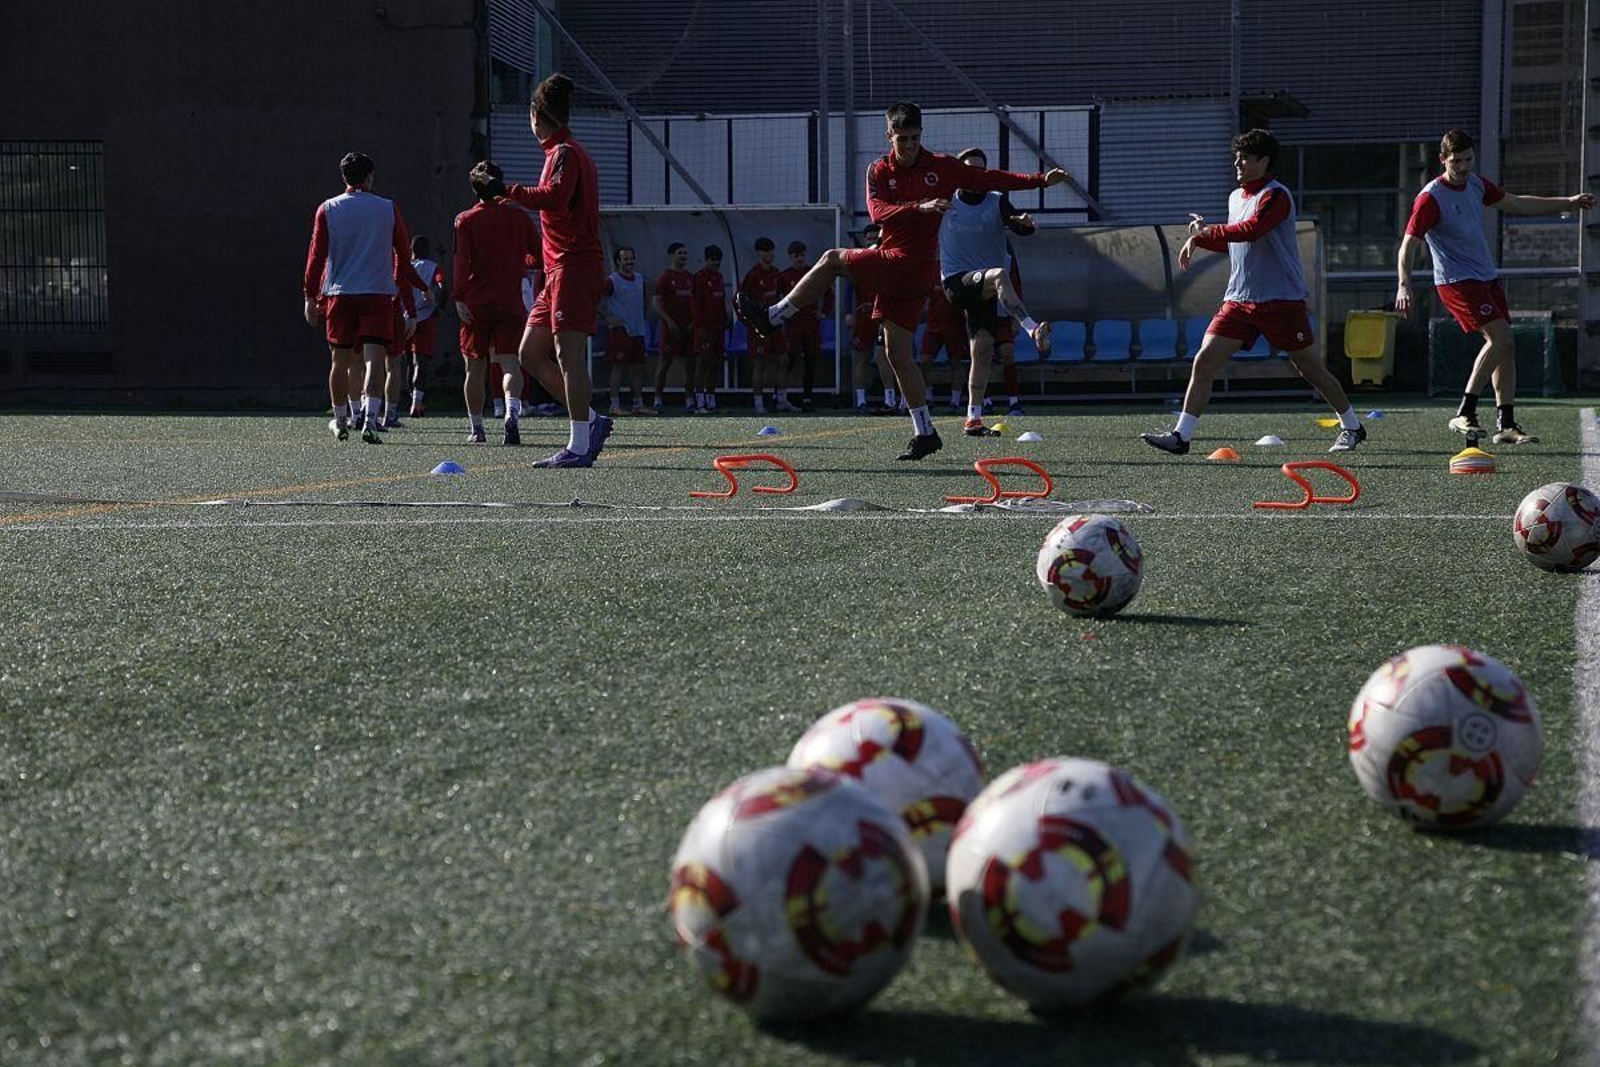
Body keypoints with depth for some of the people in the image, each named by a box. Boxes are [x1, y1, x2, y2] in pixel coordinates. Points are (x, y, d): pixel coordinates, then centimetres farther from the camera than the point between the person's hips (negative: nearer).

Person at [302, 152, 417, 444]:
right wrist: (409, 307, 10)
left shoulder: (327, 209, 6)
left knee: (341, 361, 13)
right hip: (378, 294, -1)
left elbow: (316, 255, 3)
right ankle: (370, 421, -24)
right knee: (374, 359, -8)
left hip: (339, 294, 1)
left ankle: (340, 422, 25)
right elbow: (404, 257, 6)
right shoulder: (389, 209, 6)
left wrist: (310, 296, 9)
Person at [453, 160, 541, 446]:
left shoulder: (465, 220, 0)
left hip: (475, 304, -1)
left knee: (475, 368, 10)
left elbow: (461, 262, -10)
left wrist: (459, 298, -12)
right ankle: (512, 413, -32)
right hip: (511, 302, 1)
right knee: (510, 362, -6)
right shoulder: (519, 216, 6)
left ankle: (476, 427, 16)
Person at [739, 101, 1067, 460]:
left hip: (909, 265, -5)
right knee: (898, 353, 4)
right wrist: (919, 207, -27)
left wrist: (1041, 179, -1)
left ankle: (771, 318, 6)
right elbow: (877, 212, -10)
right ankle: (925, 433, 9)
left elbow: (989, 178, 5)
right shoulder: (878, 171, 7)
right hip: (900, 272, 5)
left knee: (832, 259, -6)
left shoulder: (941, 167, 0)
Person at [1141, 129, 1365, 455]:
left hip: (1281, 301, -7)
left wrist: (1202, 234, -27)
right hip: (1238, 300, 7)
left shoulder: (1275, 196, -12)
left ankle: (1352, 427, 23)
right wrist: (1204, 234, 7)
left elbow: (1250, 231, -29)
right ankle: (1181, 436, -8)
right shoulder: (1235, 198, 14)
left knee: (1311, 369, 4)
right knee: (1204, 361, -8)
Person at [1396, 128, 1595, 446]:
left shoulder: (1476, 184, 8)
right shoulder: (1431, 198, -16)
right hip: (1456, 280, -8)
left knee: (1505, 348, 5)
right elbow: (1408, 245, -20)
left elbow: (1516, 204, 22)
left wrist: (1567, 203, 23)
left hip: (1487, 277, 8)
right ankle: (1464, 414, -17)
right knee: (1500, 337, -21)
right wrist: (1404, 284, -36)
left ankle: (1506, 424, 11)